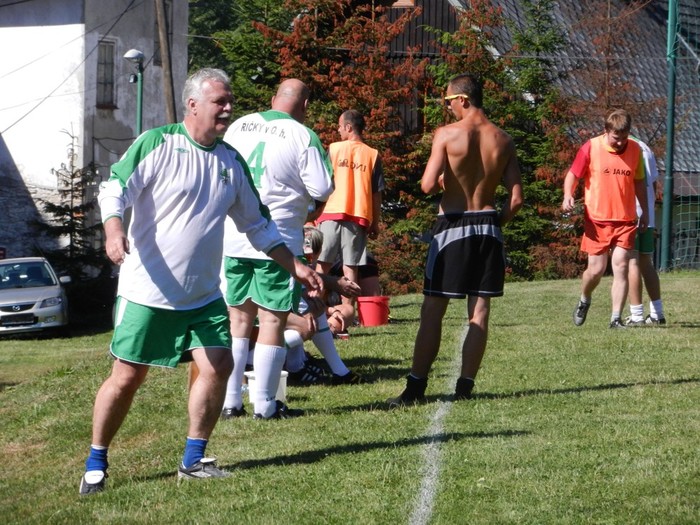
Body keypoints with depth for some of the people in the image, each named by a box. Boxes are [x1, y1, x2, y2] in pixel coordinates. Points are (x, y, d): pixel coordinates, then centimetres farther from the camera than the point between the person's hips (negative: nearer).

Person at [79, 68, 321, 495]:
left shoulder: (231, 162, 10)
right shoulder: (157, 144, -8)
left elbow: (257, 224, 19)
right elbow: (115, 188, -15)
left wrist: (296, 266, 15)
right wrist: (114, 231, -34)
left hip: (203, 295, 6)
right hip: (148, 292, -5)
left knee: (218, 365, -5)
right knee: (127, 378, -2)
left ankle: (194, 460, 10)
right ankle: (95, 465, 13)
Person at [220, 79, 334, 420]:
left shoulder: (238, 126, 8)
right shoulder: (303, 137, -8)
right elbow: (321, 191, -10)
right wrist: (309, 208, 11)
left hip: (231, 239, 5)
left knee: (238, 319, 12)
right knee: (272, 320, 2)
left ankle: (229, 402, 13)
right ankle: (265, 405, 4)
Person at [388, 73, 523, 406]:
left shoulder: (446, 134, -9)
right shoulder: (503, 140, 4)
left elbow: (428, 185, -17)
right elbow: (516, 198, 2)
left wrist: (444, 181, 5)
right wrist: (494, 224, 15)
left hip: (453, 226, -4)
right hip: (488, 226, 4)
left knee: (432, 310, 0)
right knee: (479, 311, 6)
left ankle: (416, 388, 1)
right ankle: (465, 386, 6)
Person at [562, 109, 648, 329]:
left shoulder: (635, 150, 3)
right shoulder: (591, 148, -7)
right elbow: (573, 175, 0)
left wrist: (645, 211, 18)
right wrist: (568, 196, -19)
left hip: (625, 220, 2)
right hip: (597, 220, -2)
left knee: (621, 267, -7)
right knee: (596, 269, 1)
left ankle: (616, 319, -4)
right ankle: (584, 301, 32)